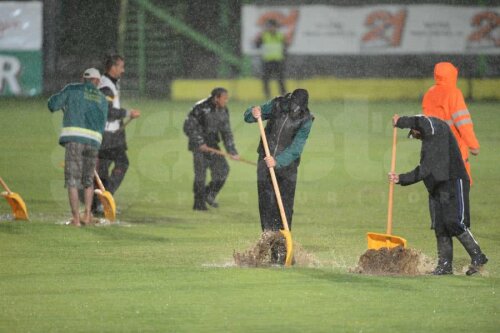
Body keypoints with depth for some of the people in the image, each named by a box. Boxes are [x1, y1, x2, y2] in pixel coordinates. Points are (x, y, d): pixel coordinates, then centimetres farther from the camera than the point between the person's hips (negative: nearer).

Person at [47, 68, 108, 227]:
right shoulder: (102, 100, 21)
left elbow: (53, 104, 8)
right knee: (88, 179, 20)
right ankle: (87, 214, 11)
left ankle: (76, 218, -5)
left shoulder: (72, 89, 11)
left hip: (73, 137, -3)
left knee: (72, 180, 1)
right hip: (93, 140, 3)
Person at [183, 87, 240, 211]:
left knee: (222, 169, -2)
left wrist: (232, 151, 4)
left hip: (212, 143, 6)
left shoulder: (224, 111, 4)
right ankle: (199, 203, 2)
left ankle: (209, 194, 17)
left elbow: (226, 132, 10)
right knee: (200, 173, -7)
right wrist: (199, 143, -18)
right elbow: (188, 127, -15)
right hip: (199, 144, -6)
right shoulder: (200, 108, -17)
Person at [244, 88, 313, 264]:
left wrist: (278, 161, -33)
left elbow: (295, 148, -20)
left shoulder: (305, 120, -12)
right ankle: (270, 247, 1)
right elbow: (248, 116, 3)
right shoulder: (277, 105, -5)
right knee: (266, 204, -1)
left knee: (285, 208, -7)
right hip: (265, 163, 2)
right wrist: (253, 113, -22)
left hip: (287, 166, -2)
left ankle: (282, 250, -6)